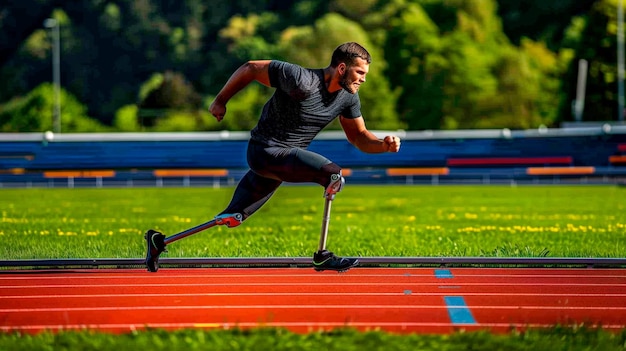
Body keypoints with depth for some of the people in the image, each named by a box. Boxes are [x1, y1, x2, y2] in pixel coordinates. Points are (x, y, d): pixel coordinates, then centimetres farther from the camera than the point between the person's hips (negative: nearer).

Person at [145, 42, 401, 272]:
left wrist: (384, 145, -8)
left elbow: (358, 136, 13)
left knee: (230, 219, 8)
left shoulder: (348, 97, 2)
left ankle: (159, 242, 18)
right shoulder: (301, 80, -22)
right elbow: (250, 68, -13)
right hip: (266, 151, -8)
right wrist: (220, 101, -4)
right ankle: (322, 255, -17)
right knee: (333, 175, -25)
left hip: (284, 157, 8)